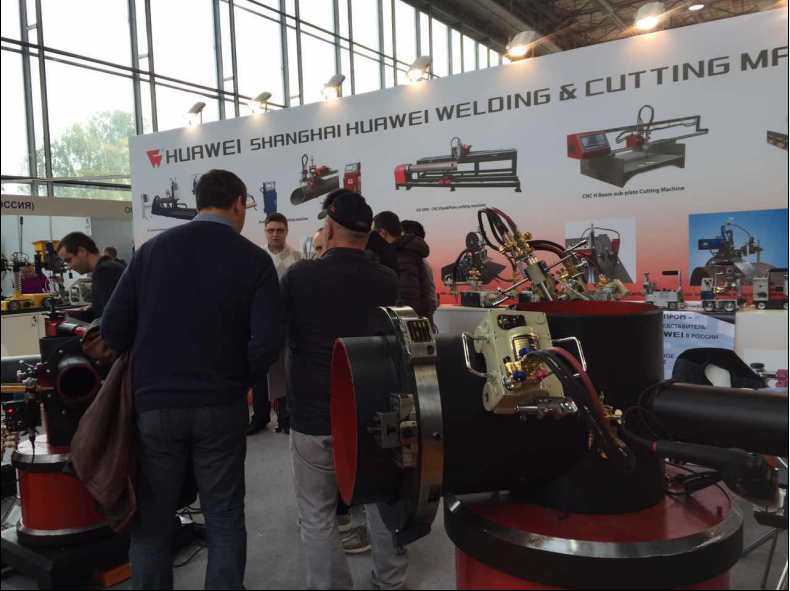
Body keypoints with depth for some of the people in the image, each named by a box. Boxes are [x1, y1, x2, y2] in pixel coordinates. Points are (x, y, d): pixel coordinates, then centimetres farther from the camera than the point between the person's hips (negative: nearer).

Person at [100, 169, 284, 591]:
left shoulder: (152, 248, 2)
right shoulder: (254, 259, -5)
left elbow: (113, 327, -1)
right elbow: (268, 340, -15)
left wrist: (144, 378, 14)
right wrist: (238, 383, 2)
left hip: (153, 404, 2)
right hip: (220, 407, -1)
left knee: (151, 520, 15)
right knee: (224, 518, 13)